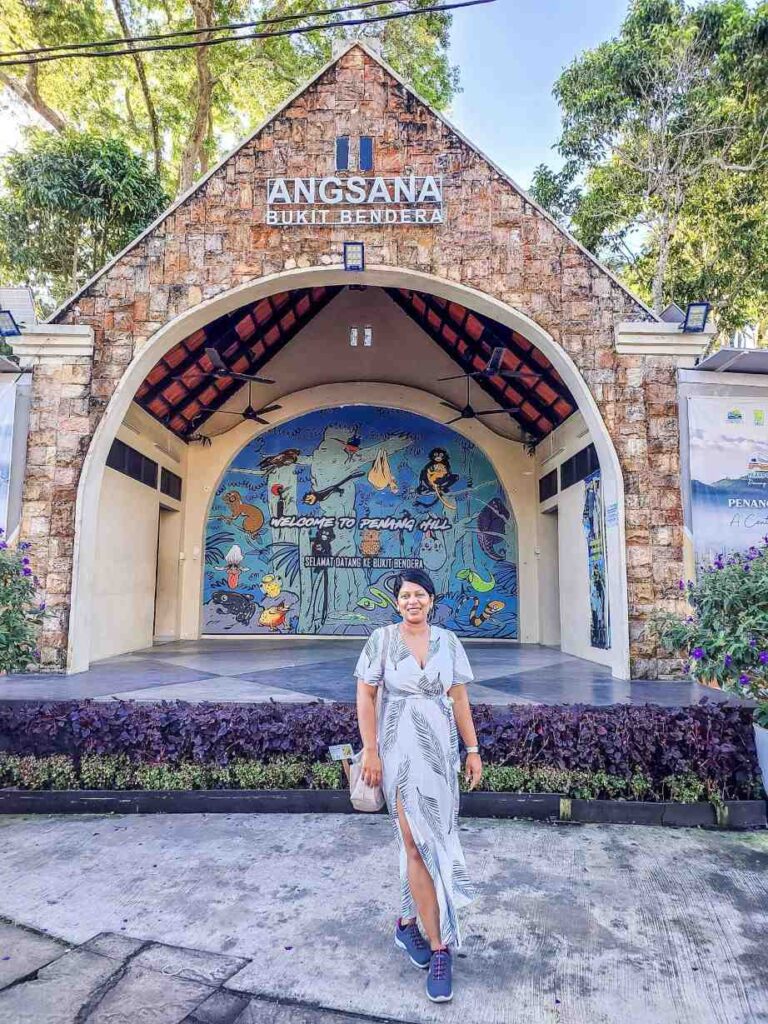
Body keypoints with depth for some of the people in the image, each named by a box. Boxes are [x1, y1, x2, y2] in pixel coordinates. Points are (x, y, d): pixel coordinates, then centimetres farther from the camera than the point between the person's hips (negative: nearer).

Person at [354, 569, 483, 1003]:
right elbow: (365, 694, -4)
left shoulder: (448, 641, 3)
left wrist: (473, 749, 5)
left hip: (441, 747, 3)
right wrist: (370, 750, -8)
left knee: (419, 841, 12)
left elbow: (459, 698, 6)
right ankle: (440, 948, 11)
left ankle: (408, 923, 34)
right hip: (400, 747, -3)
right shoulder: (382, 638, -5)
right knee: (420, 843, -2)